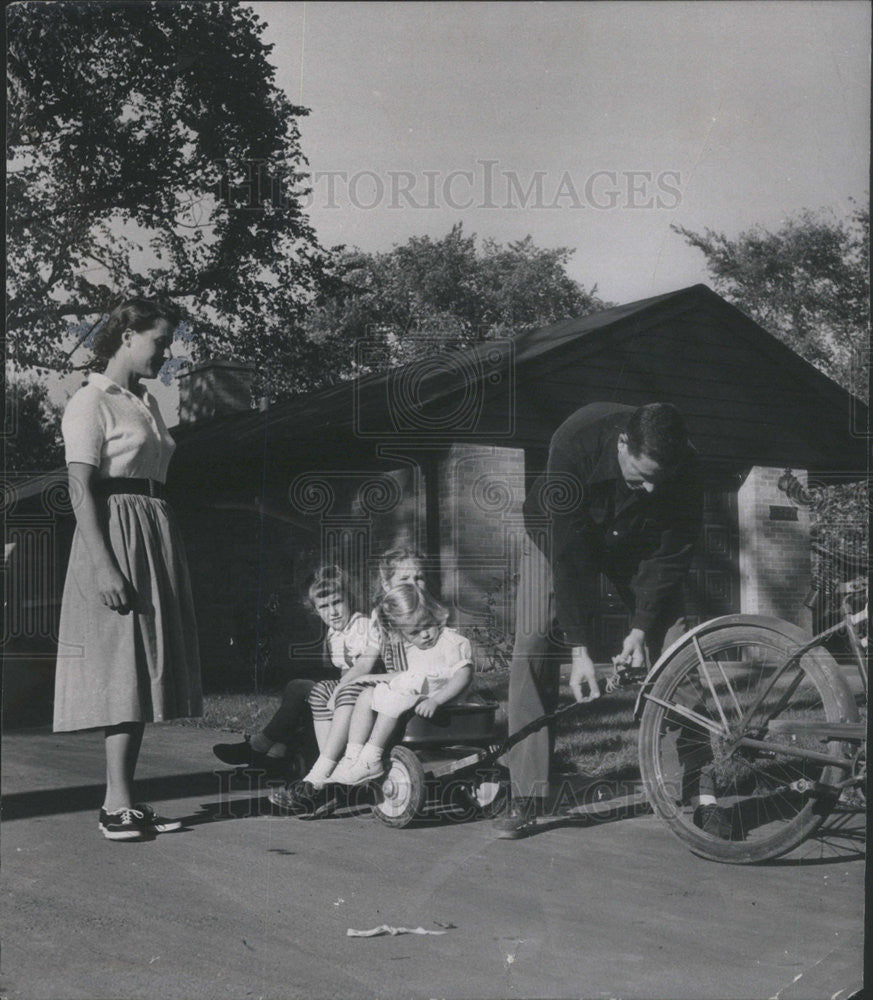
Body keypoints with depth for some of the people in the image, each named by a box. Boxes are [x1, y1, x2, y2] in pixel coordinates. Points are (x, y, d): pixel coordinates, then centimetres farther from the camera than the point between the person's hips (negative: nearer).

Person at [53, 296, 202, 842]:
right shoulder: (91, 402, -6)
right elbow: (81, 489, -14)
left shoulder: (148, 403, 18)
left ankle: (124, 800, 13)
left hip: (157, 536, 8)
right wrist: (104, 566, -22)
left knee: (144, 669, 7)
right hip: (116, 536, -8)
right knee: (122, 668, -8)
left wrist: (167, 551, 14)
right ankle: (118, 804, -3)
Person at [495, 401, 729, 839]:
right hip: (559, 532, -2)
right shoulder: (574, 442, -38)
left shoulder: (684, 467, -31)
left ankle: (703, 794, -5)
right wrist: (579, 650, -34)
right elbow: (568, 554, -35)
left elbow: (672, 555, -19)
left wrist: (642, 628, -23)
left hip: (638, 545, 2)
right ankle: (525, 797, -10)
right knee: (533, 646, -16)